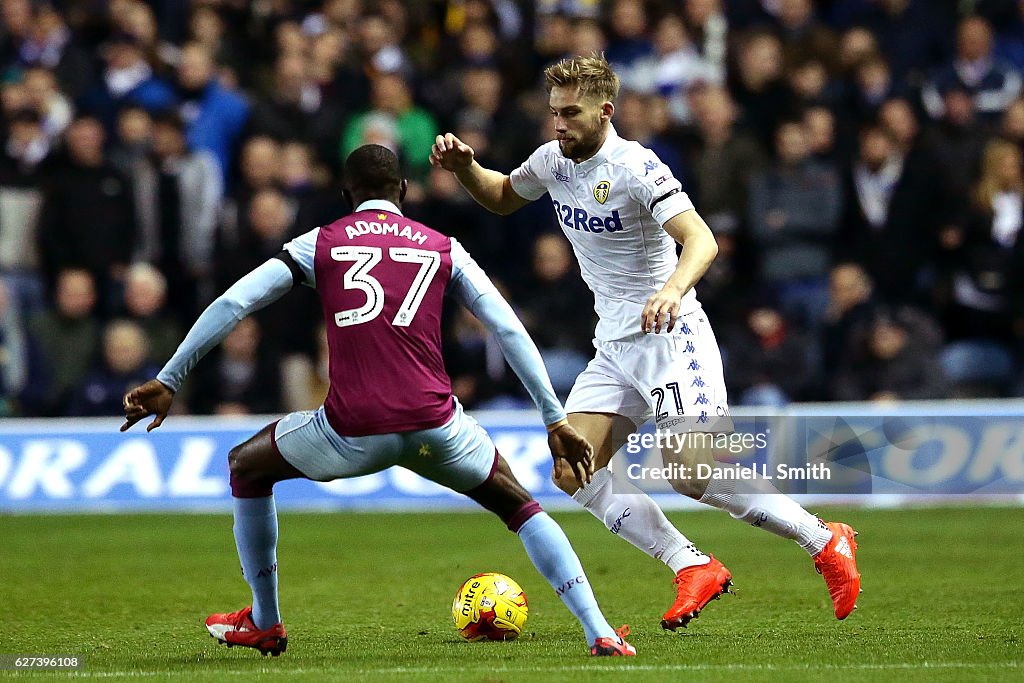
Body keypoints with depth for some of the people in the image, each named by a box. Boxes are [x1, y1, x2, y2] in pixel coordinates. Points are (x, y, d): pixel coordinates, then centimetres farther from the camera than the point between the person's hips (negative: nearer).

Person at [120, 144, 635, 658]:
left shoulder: (319, 244, 12)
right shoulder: (443, 248, 15)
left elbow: (230, 305, 5)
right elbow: (510, 330, 12)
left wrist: (168, 382, 10)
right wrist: (555, 420, 17)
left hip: (351, 432, -1)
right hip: (434, 427, 1)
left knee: (246, 465, 28)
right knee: (517, 503, 25)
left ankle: (263, 623, 36)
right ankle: (599, 631, 9)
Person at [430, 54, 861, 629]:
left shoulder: (636, 167, -18)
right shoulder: (552, 161, 5)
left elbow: (702, 240, -29)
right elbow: (503, 198, 26)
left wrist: (673, 290, -48)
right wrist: (464, 167, 5)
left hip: (670, 338, -8)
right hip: (615, 347, 8)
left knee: (694, 474, -20)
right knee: (574, 472, -5)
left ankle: (826, 542, -2)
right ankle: (695, 570, 0)